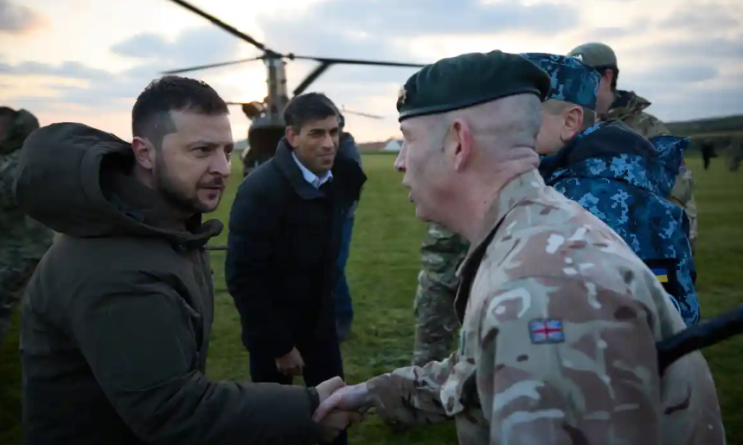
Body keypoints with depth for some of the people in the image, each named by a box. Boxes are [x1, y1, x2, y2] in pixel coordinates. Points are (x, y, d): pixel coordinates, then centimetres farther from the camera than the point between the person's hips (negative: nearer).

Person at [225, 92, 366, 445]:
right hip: (275, 326, -5)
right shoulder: (261, 189, -23)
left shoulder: (339, 177, -6)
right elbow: (243, 277, -22)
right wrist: (279, 345, -18)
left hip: (320, 320, 5)